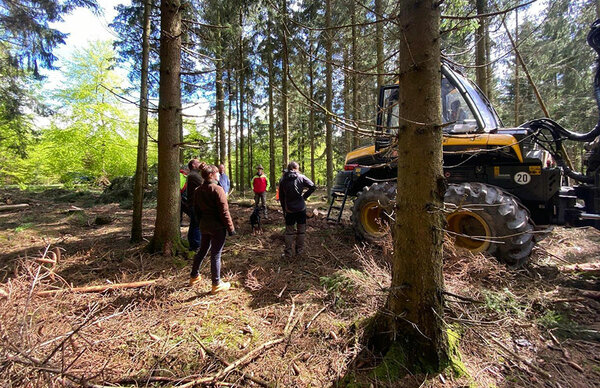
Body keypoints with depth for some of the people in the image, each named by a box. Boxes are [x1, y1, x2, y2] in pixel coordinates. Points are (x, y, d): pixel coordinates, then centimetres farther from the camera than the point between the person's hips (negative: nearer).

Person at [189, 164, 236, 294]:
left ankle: (194, 276, 38)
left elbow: (196, 210, 14)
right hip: (217, 226, -7)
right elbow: (224, 211, -18)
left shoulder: (198, 191, 7)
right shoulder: (217, 189, -16)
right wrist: (231, 228, -13)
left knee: (202, 250, 23)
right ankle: (216, 284, 11)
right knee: (216, 254, 0)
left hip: (204, 226, 7)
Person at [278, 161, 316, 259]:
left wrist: (284, 209, 15)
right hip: (301, 208, -1)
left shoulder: (282, 180, 2)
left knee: (289, 231, 8)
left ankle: (287, 253, 11)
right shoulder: (301, 177, -4)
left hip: (289, 210, 1)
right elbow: (313, 186, -13)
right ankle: (299, 250, 21)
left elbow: (281, 197, 6)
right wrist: (304, 196, 0)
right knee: (301, 230, 13)